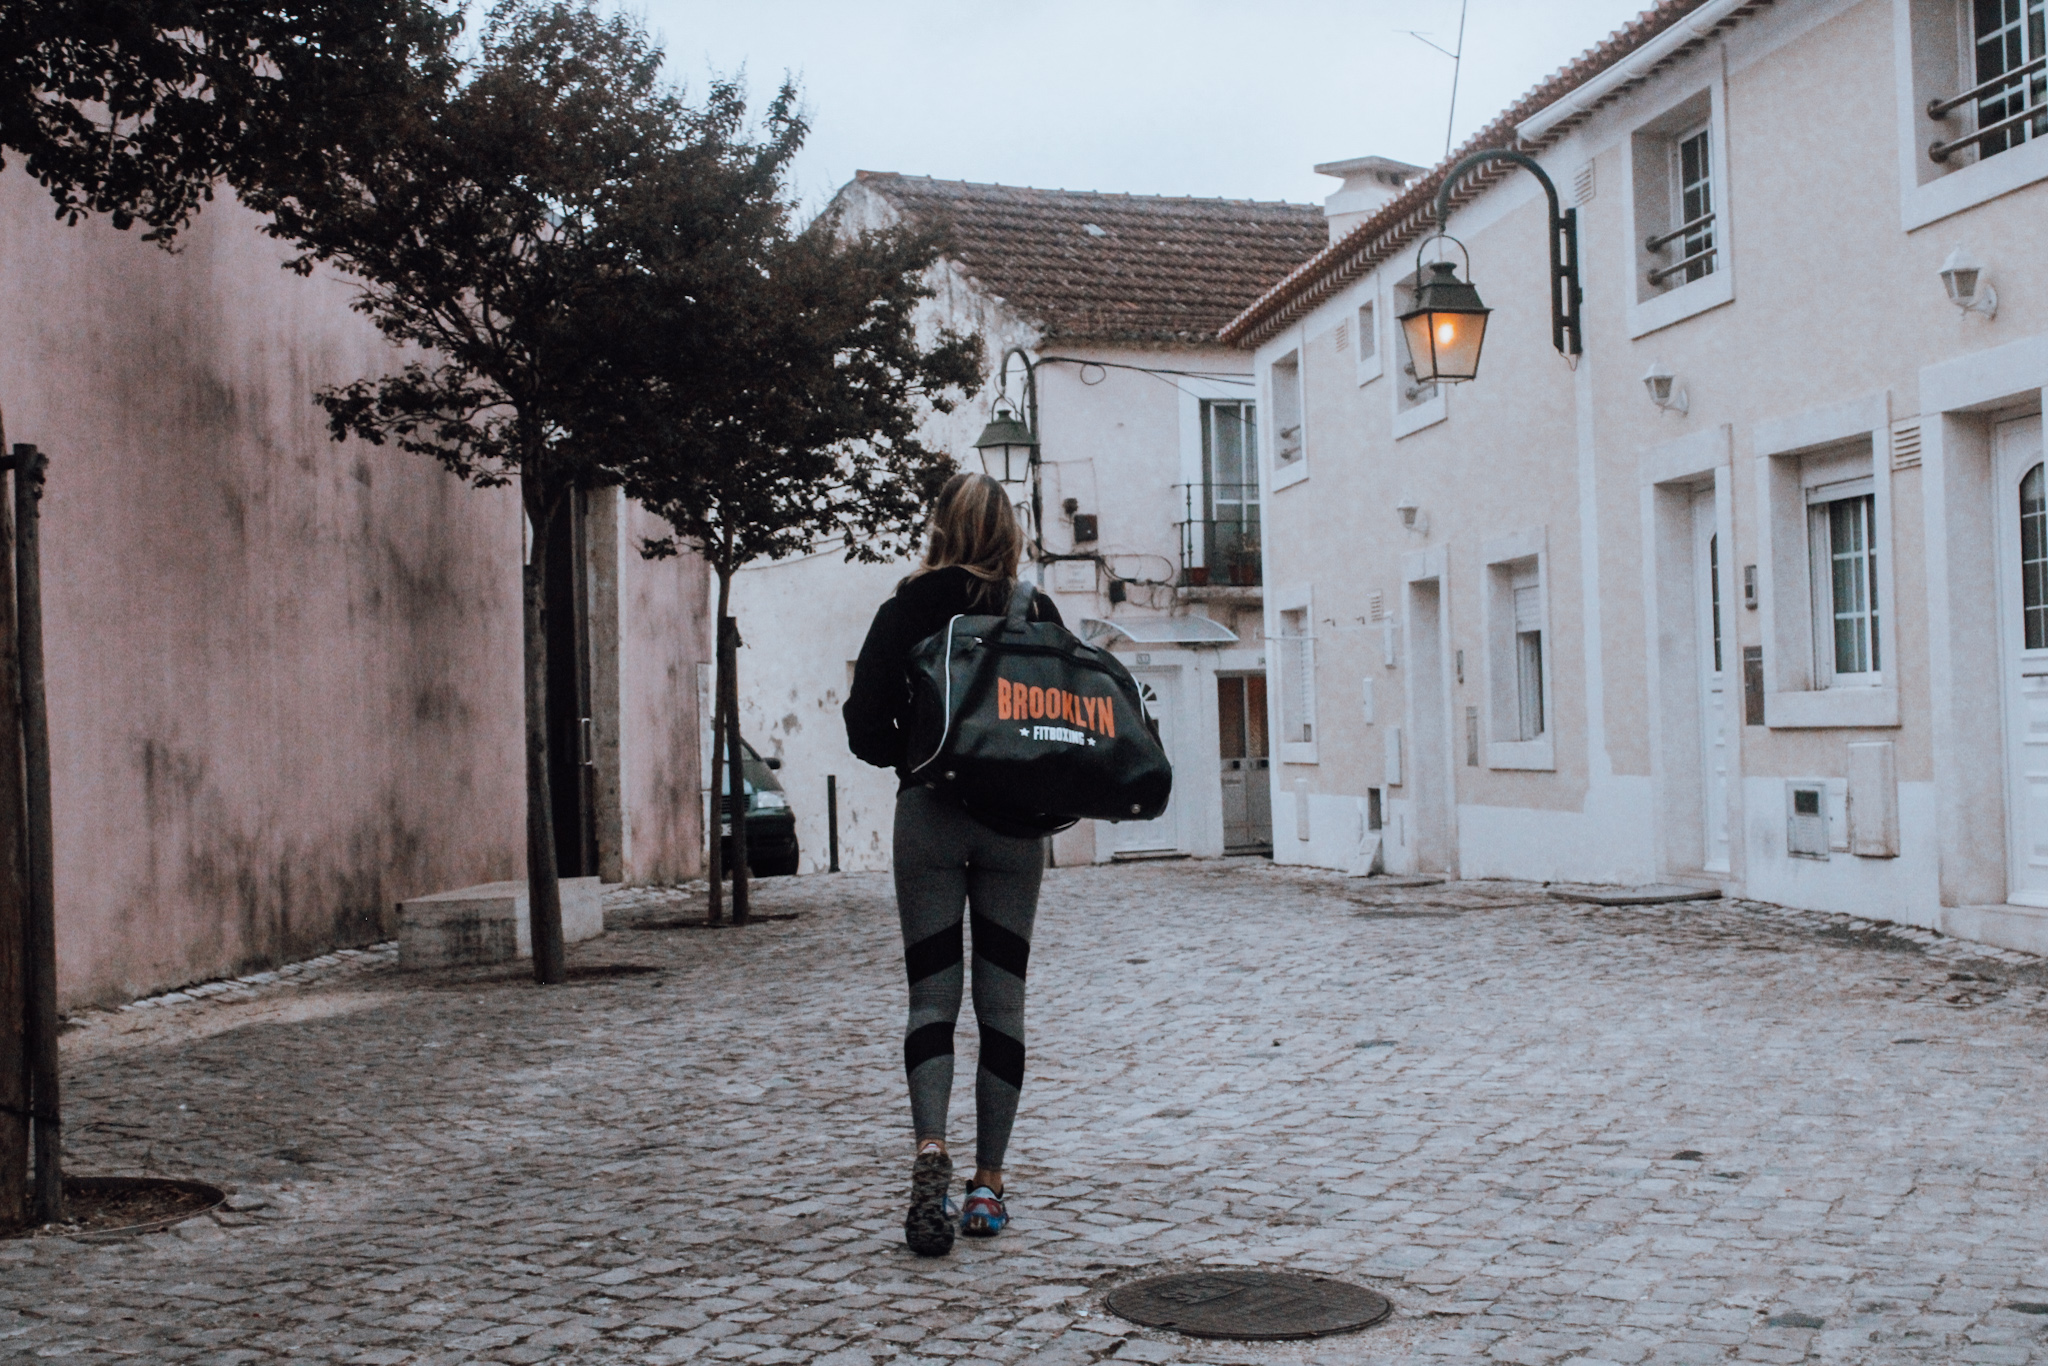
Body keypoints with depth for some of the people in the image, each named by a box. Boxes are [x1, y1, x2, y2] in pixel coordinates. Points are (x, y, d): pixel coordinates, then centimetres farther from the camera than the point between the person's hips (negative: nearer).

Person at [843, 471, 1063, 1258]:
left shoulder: (906, 611, -1)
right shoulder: (1036, 614, 1)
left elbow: (865, 728, -3)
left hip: (928, 813, -1)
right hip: (1015, 822, 1)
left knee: (932, 991, 3)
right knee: (1002, 998, 7)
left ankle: (930, 1145, -20)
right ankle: (988, 1183, 10)